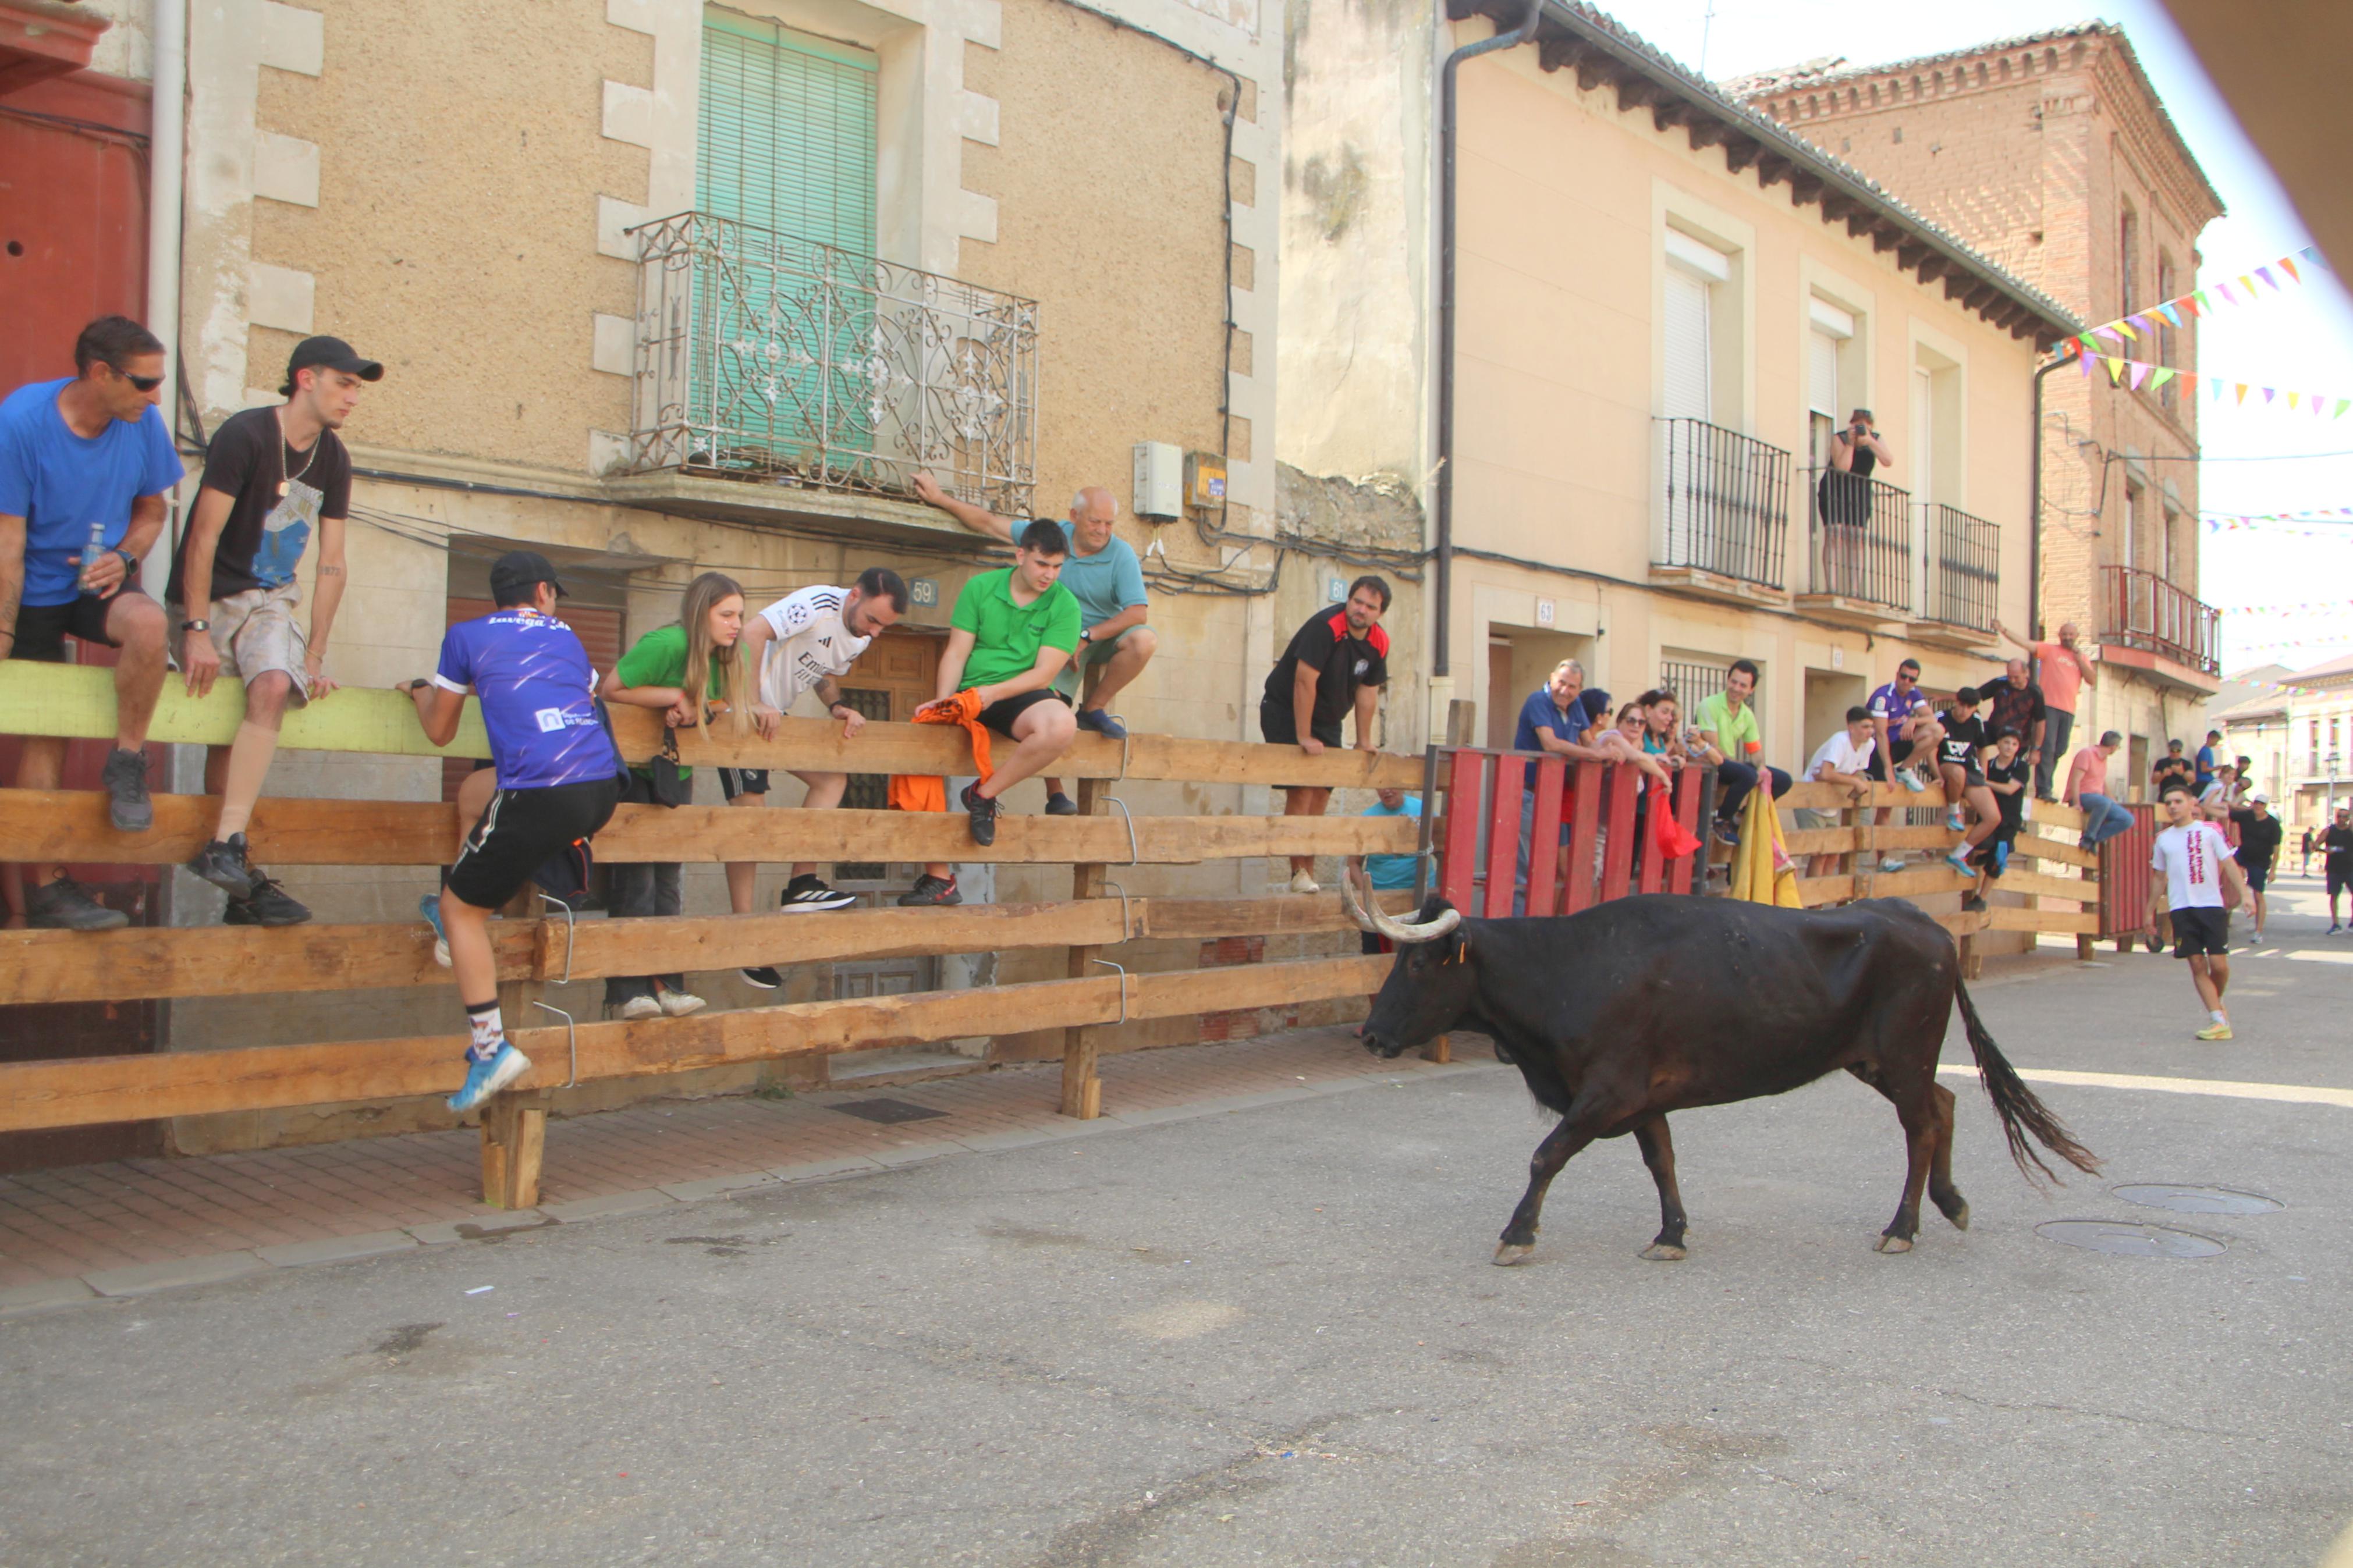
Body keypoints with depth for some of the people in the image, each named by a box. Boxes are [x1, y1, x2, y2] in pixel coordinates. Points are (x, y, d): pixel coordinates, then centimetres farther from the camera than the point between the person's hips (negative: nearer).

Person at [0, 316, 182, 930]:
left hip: (100, 580, 2)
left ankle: (126, 763, -11)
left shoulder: (144, 423, -9)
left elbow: (150, 512, 7)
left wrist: (122, 558, -15)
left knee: (148, 623, -33)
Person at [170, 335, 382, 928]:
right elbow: (203, 536, -14)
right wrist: (198, 630, -18)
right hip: (207, 599, -3)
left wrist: (316, 655, 4)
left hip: (271, 600, 4)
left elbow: (331, 564, 9)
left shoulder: (333, 458, 7)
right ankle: (242, 881, -6)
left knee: (274, 686, -26)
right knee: (224, 727, -11)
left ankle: (224, 849, -31)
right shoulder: (245, 435, -11)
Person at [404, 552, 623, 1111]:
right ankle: (461, 917, 35)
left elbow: (440, 732, 20)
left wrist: (420, 690, 40)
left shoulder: (467, 636, 12)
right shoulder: (567, 636, 24)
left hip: (541, 794, -6)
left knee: (461, 907, 9)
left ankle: (491, 1048, 0)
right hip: (605, 788, 6)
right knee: (477, 787, 33)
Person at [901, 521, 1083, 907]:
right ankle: (938, 880, -3)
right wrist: (942, 701, -14)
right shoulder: (980, 588, 5)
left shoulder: (1064, 605, -1)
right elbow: (957, 652, 2)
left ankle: (985, 793, -14)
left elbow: (1044, 673, -9)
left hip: (1020, 698, -2)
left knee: (1061, 726, -37)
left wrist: (993, 693, -23)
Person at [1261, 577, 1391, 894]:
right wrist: (1304, 738, -27)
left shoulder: (1379, 643, -4)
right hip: (1286, 711, -7)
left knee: (1320, 795, 6)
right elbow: (1305, 681, -28)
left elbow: (1368, 691, 5)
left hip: (1327, 721, 7)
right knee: (1301, 791, -15)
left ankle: (1309, 873, 12)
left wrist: (1364, 741, 5)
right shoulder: (1325, 626, -26)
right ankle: (1299, 873, -11)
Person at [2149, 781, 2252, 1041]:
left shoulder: (2209, 831, 5)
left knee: (2219, 964, -6)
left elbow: (2229, 863, 1)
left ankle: (2217, 1002, 24)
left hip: (2212, 905, -2)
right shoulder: (2163, 839, 13)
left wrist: (2244, 894, -11)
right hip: (2181, 909, 2)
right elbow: (2160, 878, 20)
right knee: (2197, 965, -4)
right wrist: (2151, 911, 21)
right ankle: (2219, 1021, -2)